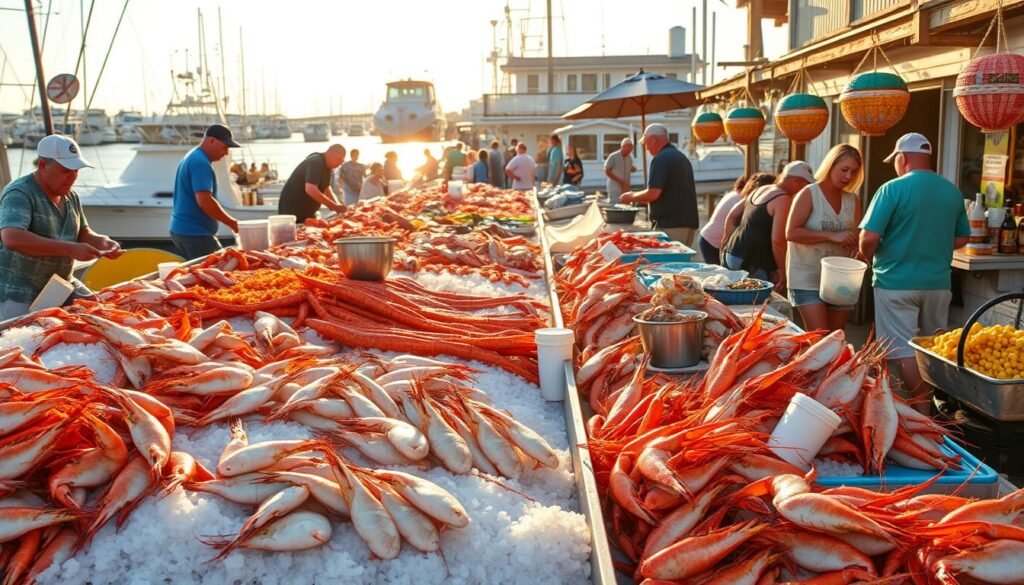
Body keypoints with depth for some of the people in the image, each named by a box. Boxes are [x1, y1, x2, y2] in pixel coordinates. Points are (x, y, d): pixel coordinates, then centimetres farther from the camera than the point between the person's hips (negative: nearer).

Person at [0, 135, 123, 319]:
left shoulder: (71, 196, 6)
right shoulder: (19, 194, -18)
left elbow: (83, 234, 16)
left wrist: (102, 241, -7)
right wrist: (70, 249, -37)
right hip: (19, 294, -7)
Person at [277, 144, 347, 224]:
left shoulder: (326, 166, 9)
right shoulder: (316, 162, -21)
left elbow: (326, 188, 16)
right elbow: (310, 189, -32)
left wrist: (337, 205, -2)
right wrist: (334, 206, -27)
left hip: (306, 212, 9)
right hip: (293, 210, -9)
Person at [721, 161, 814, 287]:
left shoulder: (760, 190, 17)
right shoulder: (784, 199, -11)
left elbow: (731, 217, 21)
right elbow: (777, 240, -18)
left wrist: (730, 244, 24)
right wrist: (782, 271, -9)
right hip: (752, 263, -9)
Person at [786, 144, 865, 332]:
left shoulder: (853, 200, 9)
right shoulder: (809, 194, -6)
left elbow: (860, 236, 8)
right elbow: (791, 232, -15)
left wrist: (858, 249, -15)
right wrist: (832, 236, -22)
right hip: (808, 278, -5)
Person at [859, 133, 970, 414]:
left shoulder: (892, 189, -13)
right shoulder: (953, 191, 5)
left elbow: (869, 238, -17)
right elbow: (961, 239, 13)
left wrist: (869, 258, 3)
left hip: (897, 282, -6)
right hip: (938, 282, 6)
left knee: (905, 351, 0)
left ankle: (922, 414, 1)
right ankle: (934, 407, 29)